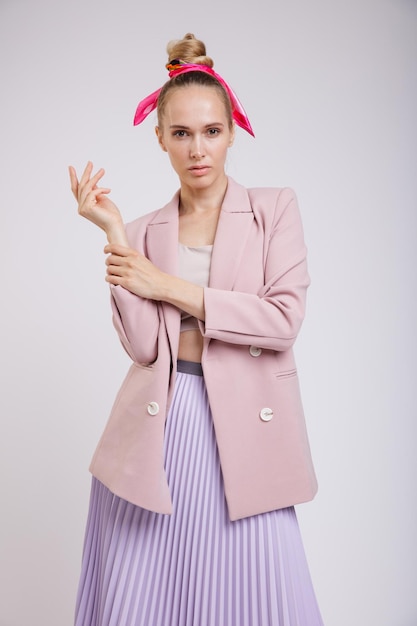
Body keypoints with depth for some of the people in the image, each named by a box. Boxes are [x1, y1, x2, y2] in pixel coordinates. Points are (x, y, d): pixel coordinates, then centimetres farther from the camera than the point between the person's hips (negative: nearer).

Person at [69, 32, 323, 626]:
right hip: (158, 429, 2)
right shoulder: (145, 230, 8)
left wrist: (169, 286, -7)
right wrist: (113, 232, -9)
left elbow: (283, 320, -10)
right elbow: (143, 345, -5)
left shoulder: (275, 207, 4)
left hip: (243, 429, -1)